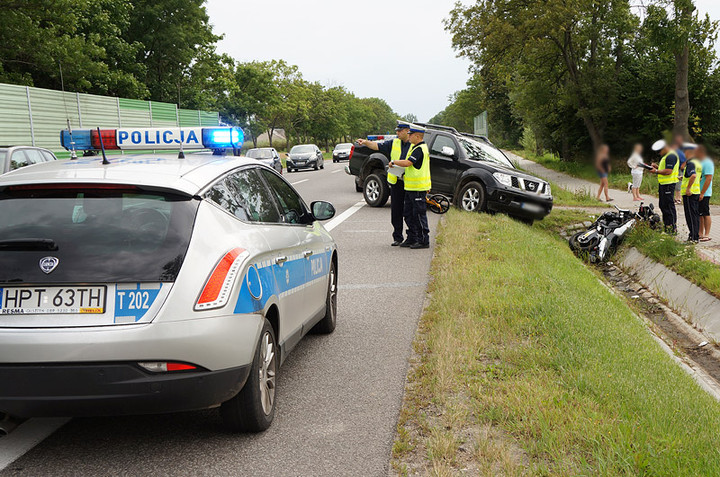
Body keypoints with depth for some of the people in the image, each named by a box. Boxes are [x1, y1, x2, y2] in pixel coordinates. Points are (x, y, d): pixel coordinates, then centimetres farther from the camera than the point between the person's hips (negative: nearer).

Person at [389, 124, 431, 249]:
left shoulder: (420, 149, -17)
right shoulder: (416, 147, 16)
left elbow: (407, 163, -26)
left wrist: (394, 162, -12)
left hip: (418, 188, -10)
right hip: (411, 187, 10)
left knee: (419, 215, -5)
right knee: (409, 214, 14)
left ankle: (424, 241, 0)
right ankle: (412, 239, 21)